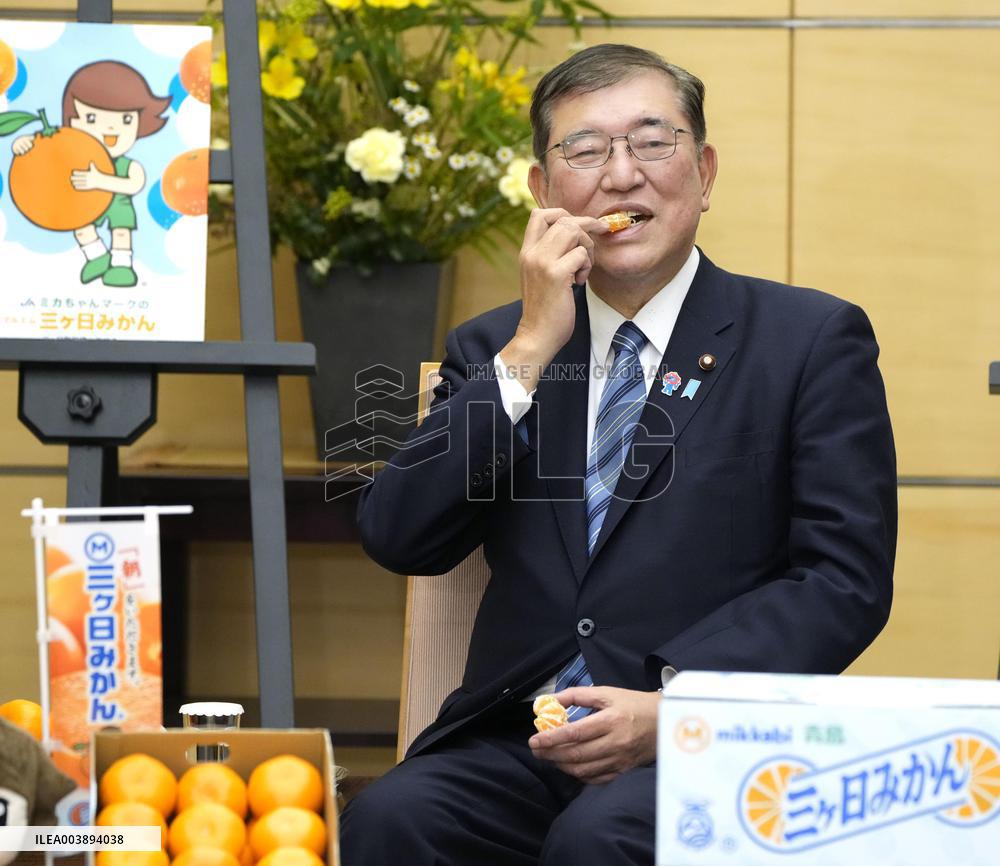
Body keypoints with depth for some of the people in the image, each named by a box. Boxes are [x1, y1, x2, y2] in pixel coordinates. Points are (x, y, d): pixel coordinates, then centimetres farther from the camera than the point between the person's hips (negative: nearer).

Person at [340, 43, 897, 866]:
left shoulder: (813, 339, 6)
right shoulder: (494, 349, 17)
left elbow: (846, 580, -2)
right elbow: (400, 539, 3)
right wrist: (530, 349, -4)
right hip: (516, 743, 4)